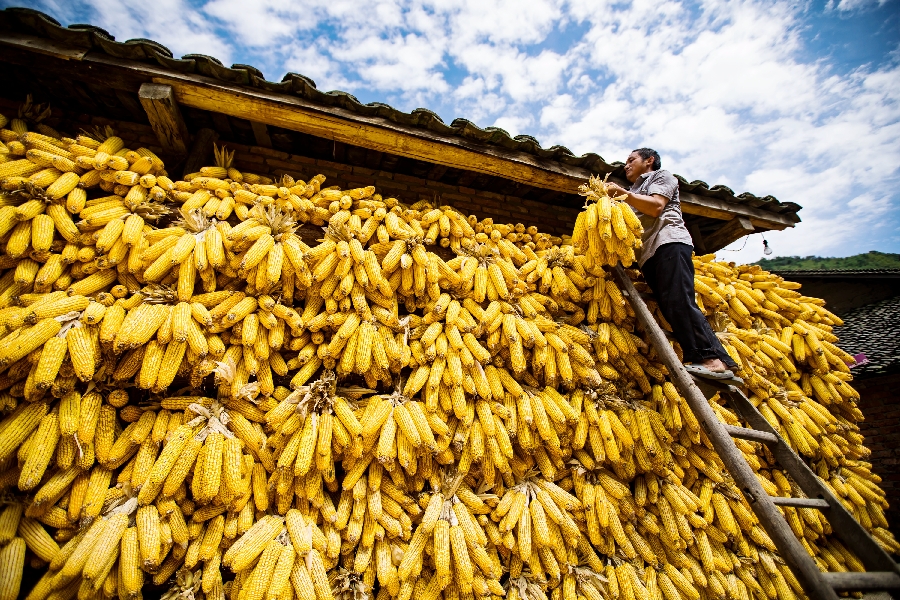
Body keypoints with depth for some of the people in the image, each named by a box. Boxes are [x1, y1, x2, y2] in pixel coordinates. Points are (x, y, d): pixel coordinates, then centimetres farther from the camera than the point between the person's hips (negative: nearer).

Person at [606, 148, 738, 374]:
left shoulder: (661, 176, 17)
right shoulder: (635, 191, 36)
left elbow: (656, 206, -5)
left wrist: (622, 192, -4)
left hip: (669, 242, -7)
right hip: (647, 253, 7)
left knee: (678, 301, -22)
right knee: (669, 308, -8)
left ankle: (713, 358, -24)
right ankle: (697, 358, -12)